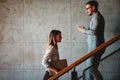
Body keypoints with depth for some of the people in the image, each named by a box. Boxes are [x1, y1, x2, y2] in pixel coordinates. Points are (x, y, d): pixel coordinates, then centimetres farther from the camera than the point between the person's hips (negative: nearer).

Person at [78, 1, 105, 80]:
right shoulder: (96, 17, 19)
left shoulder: (97, 17, -13)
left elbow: (94, 32, -24)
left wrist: (83, 30, -10)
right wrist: (85, 29, 5)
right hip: (94, 46, 10)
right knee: (89, 67, 11)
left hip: (96, 47, -10)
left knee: (91, 67, -7)